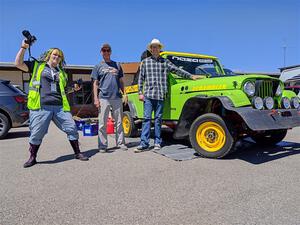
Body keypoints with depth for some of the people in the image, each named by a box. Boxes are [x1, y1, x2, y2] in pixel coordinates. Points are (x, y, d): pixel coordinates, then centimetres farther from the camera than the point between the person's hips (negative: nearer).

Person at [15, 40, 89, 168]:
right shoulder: (37, 66, 15)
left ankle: (77, 153, 13)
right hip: (41, 107, -3)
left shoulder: (62, 73, 22)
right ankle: (32, 158, 21)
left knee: (71, 128, -1)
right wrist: (23, 47, 3)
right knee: (36, 133, 0)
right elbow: (18, 63, 7)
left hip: (60, 106, 3)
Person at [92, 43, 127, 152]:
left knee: (119, 122, 6)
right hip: (104, 98, -2)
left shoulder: (117, 65, 17)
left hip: (117, 98, 2)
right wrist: (96, 98, -3)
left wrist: (124, 94, 9)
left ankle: (120, 143, 15)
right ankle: (102, 145, 8)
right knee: (102, 123, 0)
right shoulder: (98, 66, 11)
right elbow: (95, 84, 7)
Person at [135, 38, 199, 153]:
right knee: (147, 118, -4)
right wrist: (140, 93, 2)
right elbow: (141, 78, 9)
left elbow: (177, 70, 10)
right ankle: (144, 143, -3)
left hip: (160, 95, 1)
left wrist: (190, 76, 4)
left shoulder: (165, 62, 12)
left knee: (158, 119, 5)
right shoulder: (145, 62, 11)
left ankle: (157, 142, 13)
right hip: (148, 94, -1)